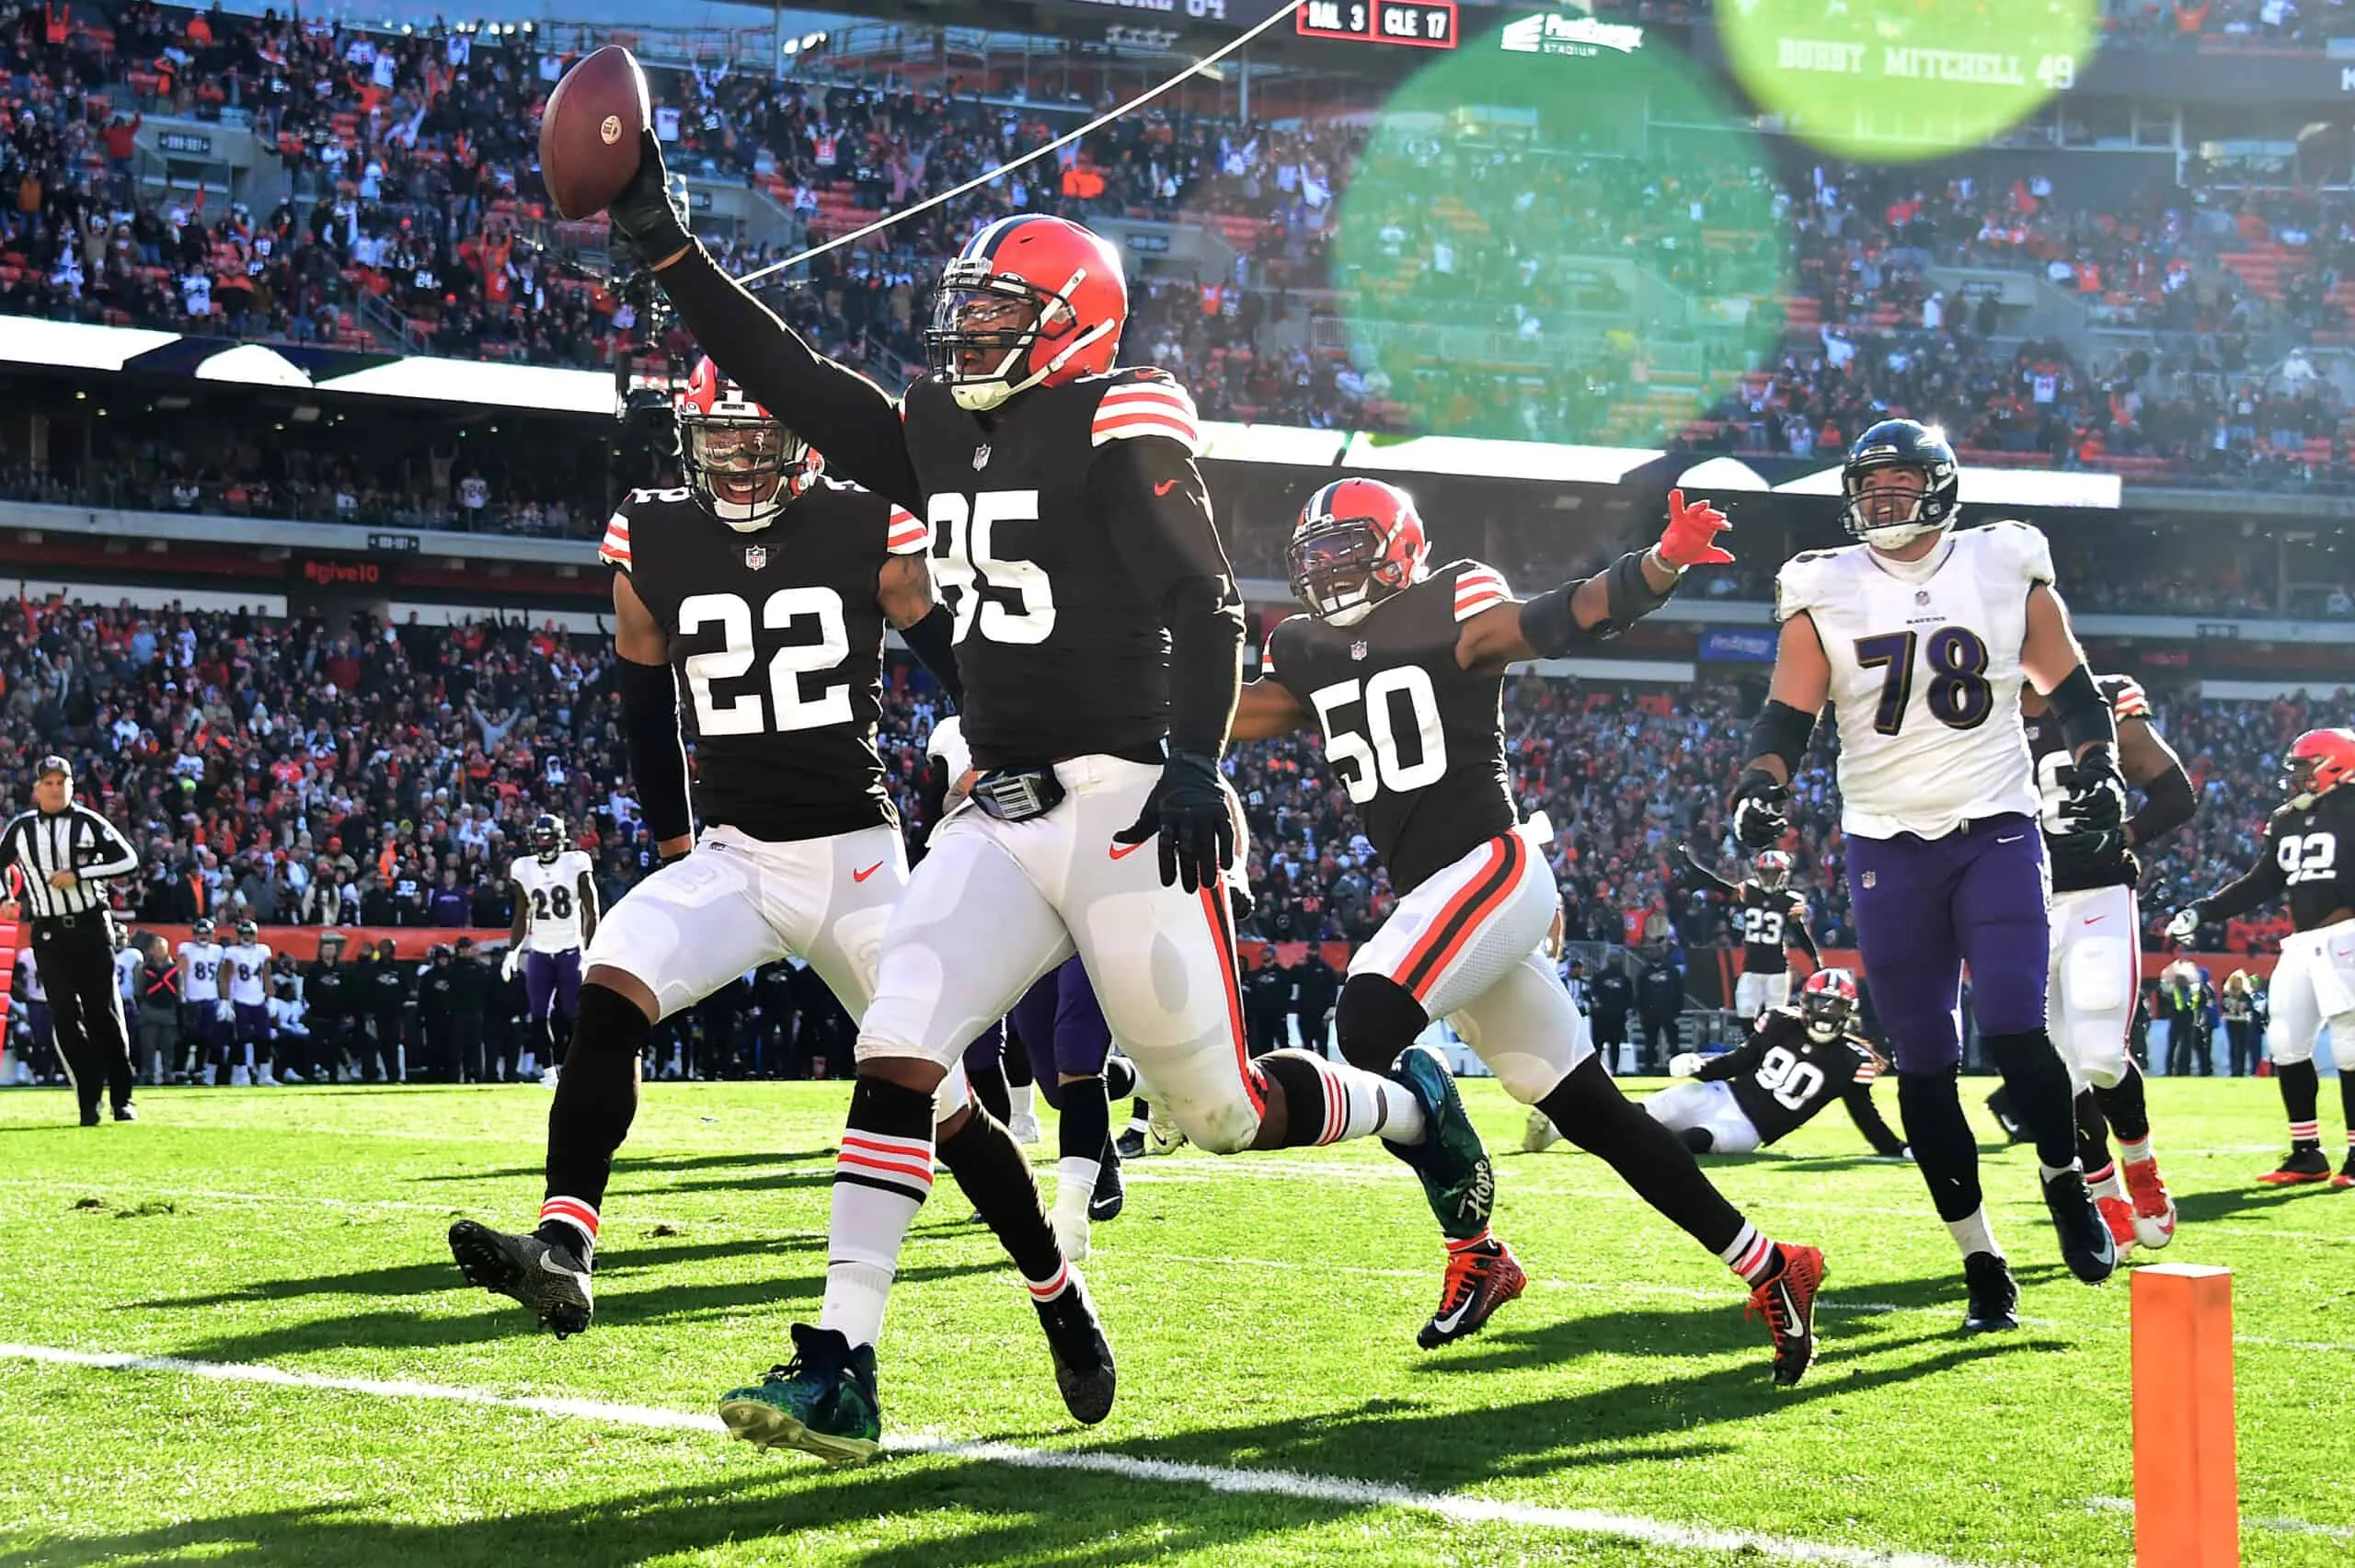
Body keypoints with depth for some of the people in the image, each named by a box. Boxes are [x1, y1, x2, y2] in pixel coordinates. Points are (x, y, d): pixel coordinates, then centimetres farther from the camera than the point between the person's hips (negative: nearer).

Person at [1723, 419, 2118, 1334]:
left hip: (1995, 835, -1)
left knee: (2016, 1034, -16)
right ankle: (1983, 1268, 12)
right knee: (1924, 1068, 2)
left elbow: (2071, 691, 10)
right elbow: (1786, 719, 1)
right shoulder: (1824, 593, 2)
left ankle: (2067, 1187, 12)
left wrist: (2098, 769, -6)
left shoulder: (2006, 571, 3)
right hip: (1888, 851, 1)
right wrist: (1760, 788, -18)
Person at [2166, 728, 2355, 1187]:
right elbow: (2261, 884, 21)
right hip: (2302, 943, 8)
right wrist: (2201, 912, 16)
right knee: (2287, 1042, 5)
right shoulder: (2286, 821, 14)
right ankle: (2306, 1154, 12)